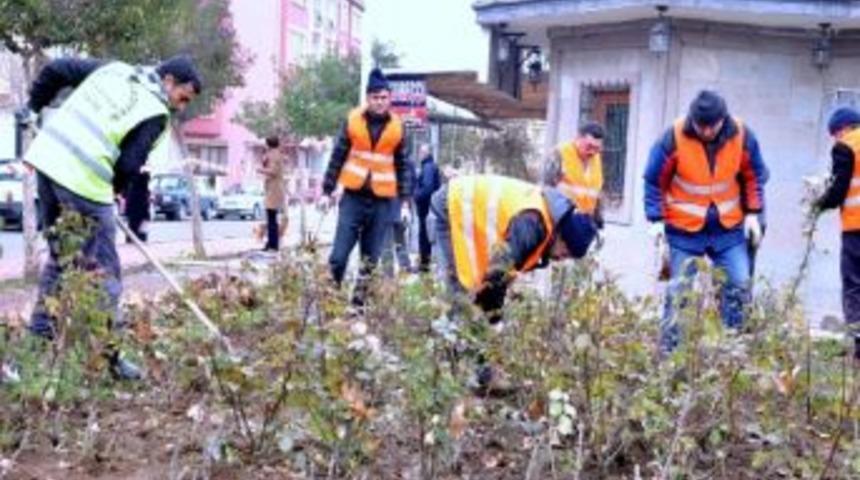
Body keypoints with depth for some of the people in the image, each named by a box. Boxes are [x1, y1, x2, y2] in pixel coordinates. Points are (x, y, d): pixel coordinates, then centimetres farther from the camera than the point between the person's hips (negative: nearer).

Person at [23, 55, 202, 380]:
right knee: (102, 268, 1)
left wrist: (35, 106, 26)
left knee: (60, 256, 21)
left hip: (48, 157, 8)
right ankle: (107, 353, 5)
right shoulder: (157, 114, -6)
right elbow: (129, 166, -9)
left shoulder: (114, 69, 15)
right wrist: (113, 191, 10)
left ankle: (40, 334, 28)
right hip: (84, 183, -8)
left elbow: (56, 69, 15)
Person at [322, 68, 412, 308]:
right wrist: (328, 187, 2)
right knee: (340, 253, -5)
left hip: (383, 200, 1)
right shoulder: (353, 120, -1)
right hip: (353, 195, -1)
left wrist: (404, 195, 6)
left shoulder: (397, 126, 2)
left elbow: (402, 164, 10)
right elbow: (338, 155, 4)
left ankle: (360, 299, 18)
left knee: (371, 257, 7)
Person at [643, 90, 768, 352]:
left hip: (729, 227, 3)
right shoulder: (674, 138, -16)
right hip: (684, 228, -3)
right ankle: (668, 348, 12)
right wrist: (656, 219, -8)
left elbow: (754, 176, 8)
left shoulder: (742, 136, -8)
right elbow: (655, 181, -5)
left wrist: (752, 213, 3)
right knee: (679, 290, 2)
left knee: (739, 285, 3)